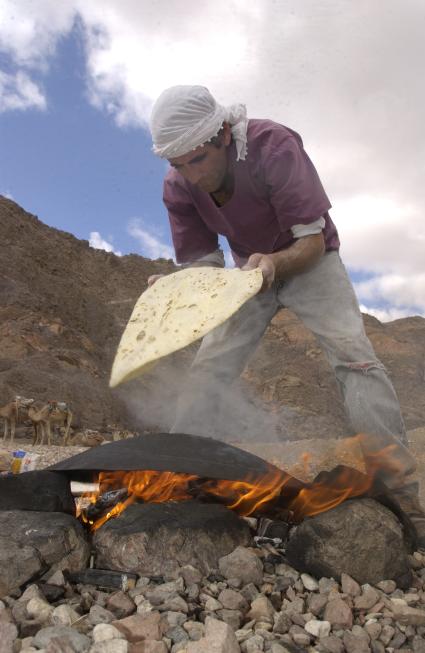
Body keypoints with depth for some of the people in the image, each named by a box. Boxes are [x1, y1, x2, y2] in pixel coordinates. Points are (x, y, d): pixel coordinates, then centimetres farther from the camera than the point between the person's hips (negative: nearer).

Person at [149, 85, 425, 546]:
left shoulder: (273, 145, -29)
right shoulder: (177, 188, -16)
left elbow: (312, 240, -26)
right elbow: (201, 264, -12)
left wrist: (274, 263, -47)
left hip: (307, 260, -4)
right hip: (251, 268, 4)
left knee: (353, 353, -23)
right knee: (207, 366, -10)